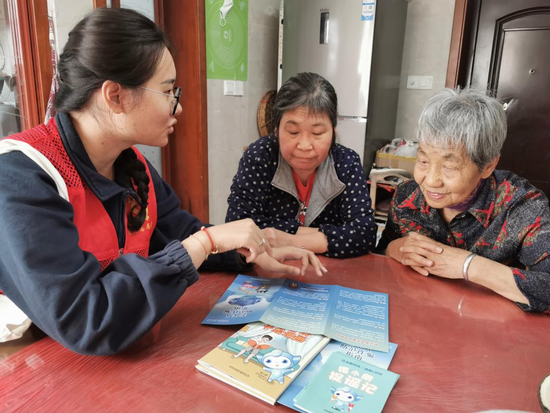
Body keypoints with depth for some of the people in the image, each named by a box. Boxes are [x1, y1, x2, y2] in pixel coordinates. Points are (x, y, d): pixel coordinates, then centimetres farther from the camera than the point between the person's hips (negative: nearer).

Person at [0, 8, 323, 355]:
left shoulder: (132, 162, -1)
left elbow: (180, 232, 8)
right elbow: (82, 323, -30)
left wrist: (255, 253, -6)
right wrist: (209, 241, -28)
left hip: (132, 352, 5)